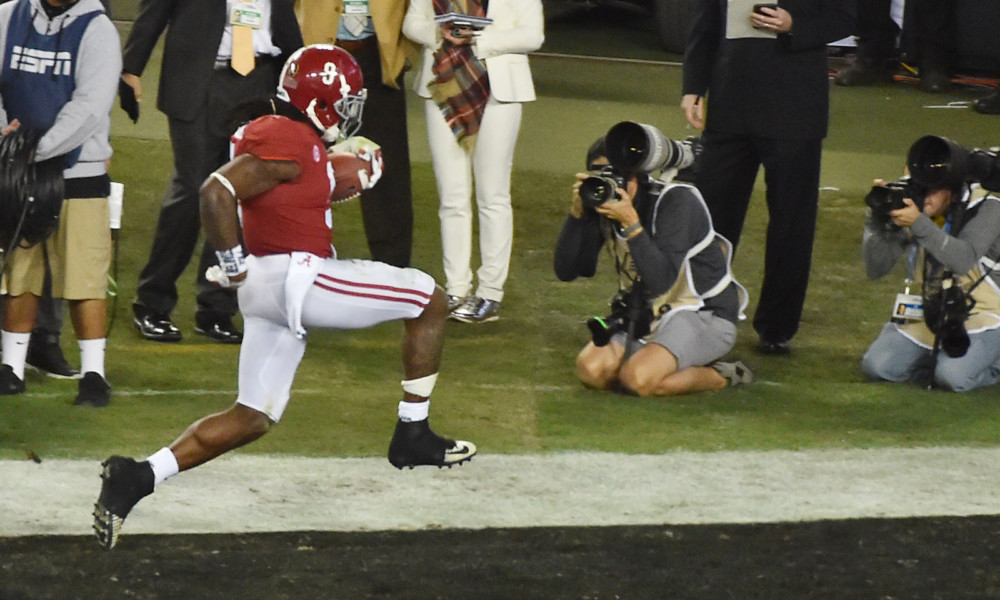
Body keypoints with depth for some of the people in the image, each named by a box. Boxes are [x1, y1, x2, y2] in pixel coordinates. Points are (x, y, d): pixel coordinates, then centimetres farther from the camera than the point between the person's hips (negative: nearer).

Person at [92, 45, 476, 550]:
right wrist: (234, 269, -16)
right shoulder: (290, 142, -15)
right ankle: (413, 436, 9)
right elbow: (216, 192, -24)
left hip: (269, 292, 10)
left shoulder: (271, 132, 15)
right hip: (296, 278, -10)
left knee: (252, 418, 14)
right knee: (431, 301, 4)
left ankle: (138, 476, 2)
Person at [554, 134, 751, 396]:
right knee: (590, 369, -17)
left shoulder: (677, 200, -20)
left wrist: (631, 223, -36)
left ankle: (718, 376, -3)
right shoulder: (602, 205, -2)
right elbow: (566, 271, -6)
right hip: (647, 315, 7)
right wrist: (577, 212, -19)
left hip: (704, 314, -7)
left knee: (638, 378, -29)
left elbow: (661, 281, -31)